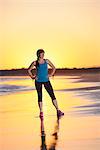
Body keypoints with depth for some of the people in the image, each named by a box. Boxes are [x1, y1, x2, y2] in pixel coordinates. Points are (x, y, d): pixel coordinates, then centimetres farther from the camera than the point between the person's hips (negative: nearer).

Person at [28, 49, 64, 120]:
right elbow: (29, 70, 11)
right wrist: (32, 76, 1)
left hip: (46, 80, 1)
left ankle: (58, 111, -4)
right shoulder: (35, 63, 0)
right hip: (38, 81, -1)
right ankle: (41, 112, 12)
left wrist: (51, 74, 2)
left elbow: (54, 68, 13)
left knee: (52, 95, -6)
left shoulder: (47, 61, 3)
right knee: (40, 96, 3)